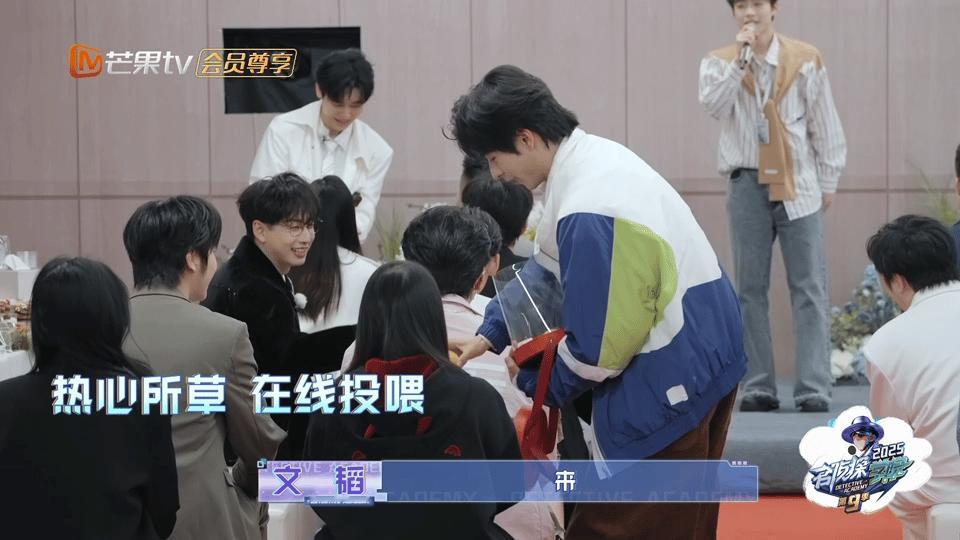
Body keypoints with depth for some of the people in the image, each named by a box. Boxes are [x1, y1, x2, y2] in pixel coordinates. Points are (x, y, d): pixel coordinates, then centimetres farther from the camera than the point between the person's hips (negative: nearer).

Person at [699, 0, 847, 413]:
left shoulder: (805, 59, 3)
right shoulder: (718, 62, 4)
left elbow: (825, 125, 7)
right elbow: (713, 105, -15)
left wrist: (828, 183, 7)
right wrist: (741, 59, -20)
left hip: (799, 185, -1)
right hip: (747, 185, 1)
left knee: (809, 288, -4)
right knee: (751, 289, 2)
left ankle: (813, 388, -4)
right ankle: (758, 387, 7)